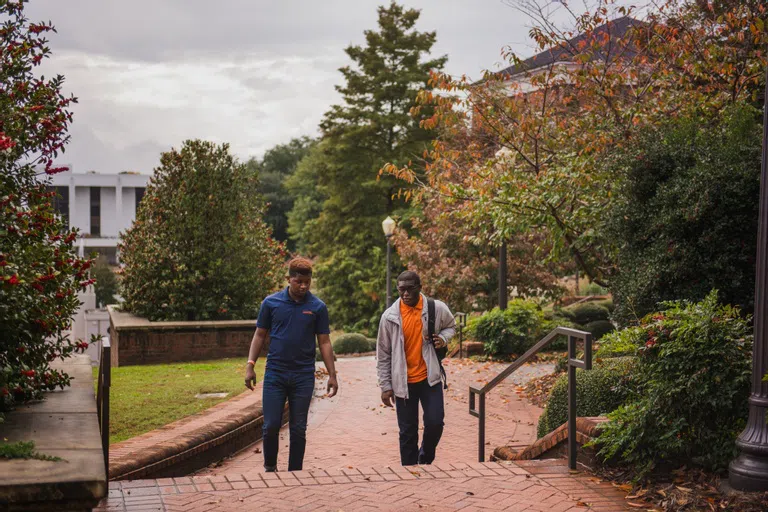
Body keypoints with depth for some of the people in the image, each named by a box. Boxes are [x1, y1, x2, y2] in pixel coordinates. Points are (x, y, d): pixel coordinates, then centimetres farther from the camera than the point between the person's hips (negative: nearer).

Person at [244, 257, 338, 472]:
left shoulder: (318, 307, 1)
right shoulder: (271, 302, 0)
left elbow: (324, 342, 4)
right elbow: (260, 335, 7)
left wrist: (332, 375, 1)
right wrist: (250, 365, -1)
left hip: (304, 376, 0)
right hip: (275, 373, 0)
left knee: (298, 429, 5)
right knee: (271, 425, -1)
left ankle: (294, 473, 18)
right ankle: (270, 467, 22)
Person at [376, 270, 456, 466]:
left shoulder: (437, 309, -4)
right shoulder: (389, 316, -5)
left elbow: (451, 326, 18)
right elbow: (383, 354, 2)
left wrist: (443, 338, -5)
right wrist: (385, 386, 1)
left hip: (430, 378, 0)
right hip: (403, 382, 0)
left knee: (435, 422, -9)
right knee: (407, 433, 5)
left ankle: (425, 458, 21)